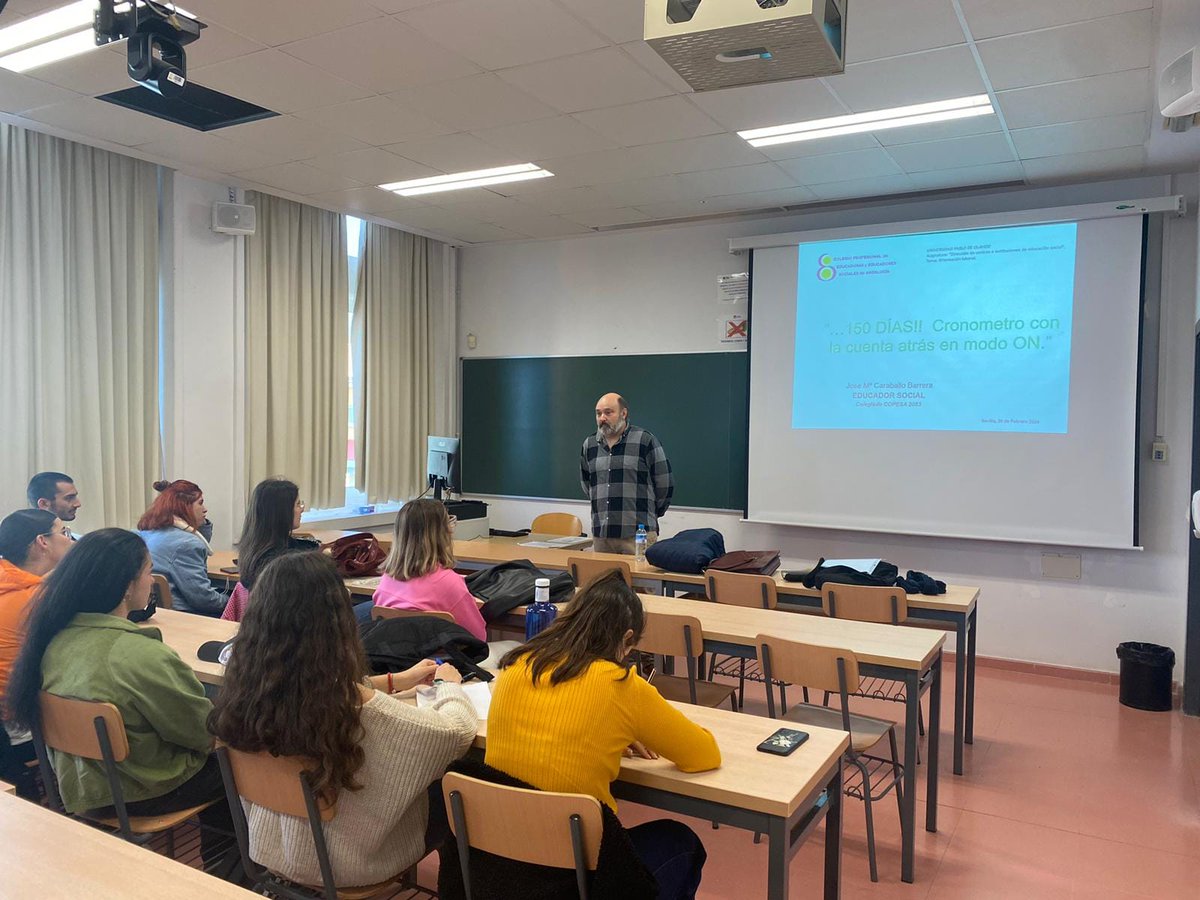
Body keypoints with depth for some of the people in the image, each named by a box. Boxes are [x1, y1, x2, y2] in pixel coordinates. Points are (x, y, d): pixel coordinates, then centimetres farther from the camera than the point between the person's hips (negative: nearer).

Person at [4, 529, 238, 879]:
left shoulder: (55, 637, -9)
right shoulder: (144, 656, -33)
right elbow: (206, 732, -22)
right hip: (141, 793, -7)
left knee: (216, 758, 23)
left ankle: (211, 864, 37)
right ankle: (227, 873, 34)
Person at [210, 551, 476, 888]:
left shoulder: (247, 684, -18)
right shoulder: (356, 706, -36)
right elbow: (457, 732, -21)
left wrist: (395, 680, 12)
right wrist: (449, 684, -1)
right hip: (343, 864, -6)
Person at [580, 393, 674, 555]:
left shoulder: (645, 441, -4)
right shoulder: (589, 444, 12)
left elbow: (665, 483, 1)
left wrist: (652, 512, 10)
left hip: (638, 534, -5)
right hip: (600, 535, 5)